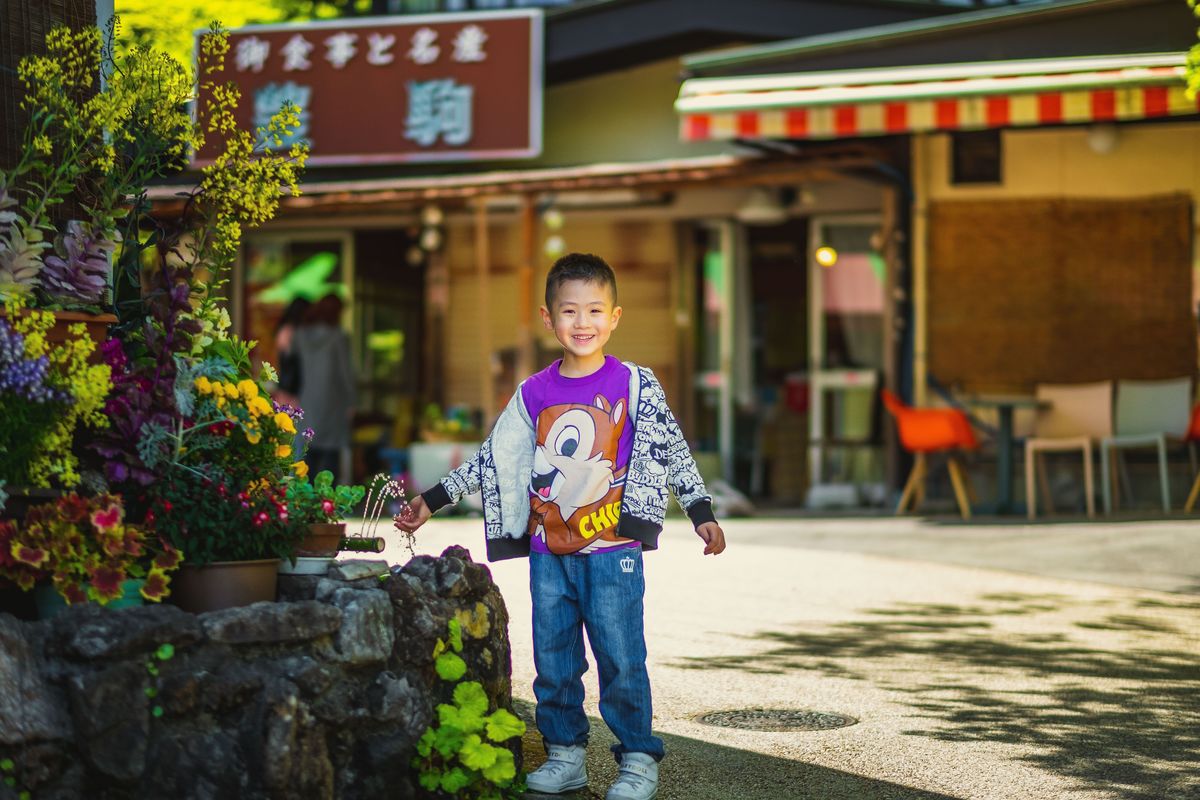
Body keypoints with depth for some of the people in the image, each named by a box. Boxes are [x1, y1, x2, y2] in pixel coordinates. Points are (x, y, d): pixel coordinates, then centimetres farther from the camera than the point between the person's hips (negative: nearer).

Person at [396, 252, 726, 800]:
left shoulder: (635, 384, -1)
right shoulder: (533, 394, 6)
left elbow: (671, 451, 3)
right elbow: (493, 460, 12)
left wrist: (701, 512, -2)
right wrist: (431, 501, 12)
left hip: (613, 549, -3)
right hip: (549, 553, 3)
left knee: (621, 659, -4)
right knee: (553, 661, 7)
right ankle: (564, 755, 18)